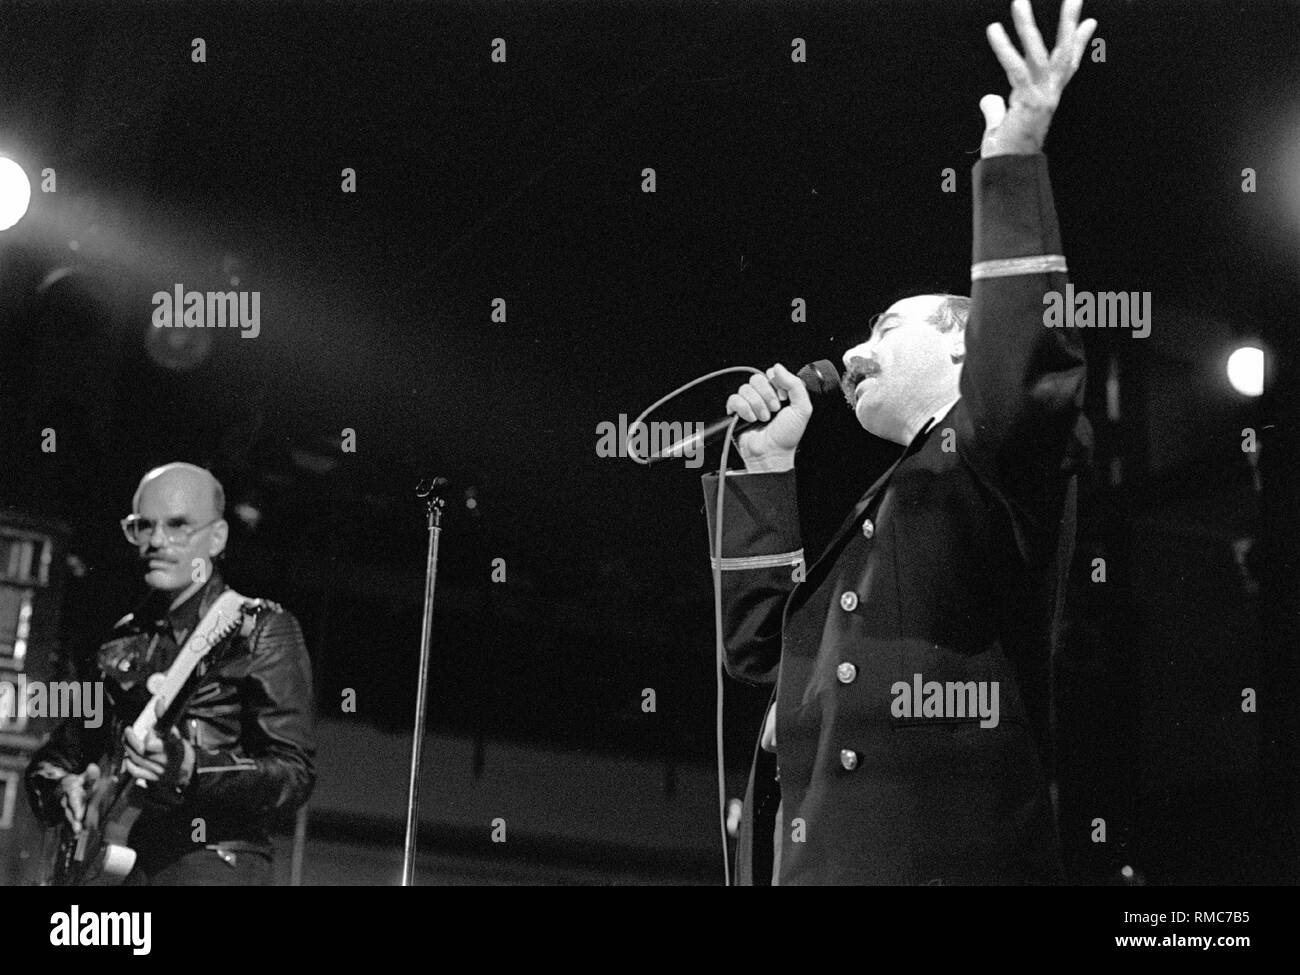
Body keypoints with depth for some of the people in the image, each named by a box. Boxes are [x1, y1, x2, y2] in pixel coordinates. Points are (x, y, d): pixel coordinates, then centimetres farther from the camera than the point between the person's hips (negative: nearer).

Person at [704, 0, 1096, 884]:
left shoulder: (999, 462, 3)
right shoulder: (886, 513, 29)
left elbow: (1027, 386, -21)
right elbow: (760, 644, 26)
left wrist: (1015, 162, -19)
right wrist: (767, 464, 23)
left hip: (941, 858, -9)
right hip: (821, 860, 9)